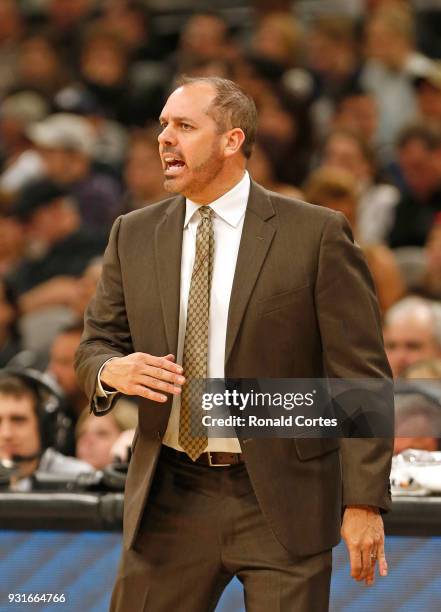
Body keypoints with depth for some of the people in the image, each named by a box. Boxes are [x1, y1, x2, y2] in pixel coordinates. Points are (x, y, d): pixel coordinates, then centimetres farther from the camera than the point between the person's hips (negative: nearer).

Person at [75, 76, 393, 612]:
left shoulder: (315, 235, -5)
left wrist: (364, 502, -13)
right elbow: (94, 346, 14)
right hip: (171, 501, 4)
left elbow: (360, 376, -6)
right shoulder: (134, 236, 8)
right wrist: (113, 370, -12)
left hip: (281, 501, -4)